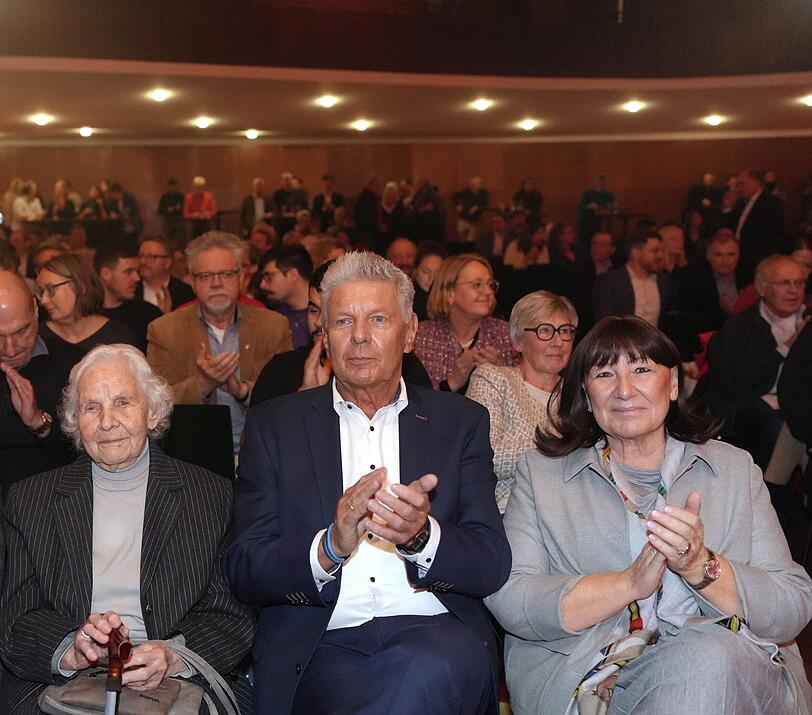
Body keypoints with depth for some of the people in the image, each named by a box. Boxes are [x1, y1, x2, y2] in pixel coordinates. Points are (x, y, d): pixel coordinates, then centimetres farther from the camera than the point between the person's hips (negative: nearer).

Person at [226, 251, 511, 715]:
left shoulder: (462, 422, 12)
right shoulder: (274, 425, 11)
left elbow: (493, 566, 4)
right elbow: (243, 573, 2)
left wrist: (422, 536, -19)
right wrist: (330, 546, -18)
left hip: (433, 635, 1)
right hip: (320, 645, 0)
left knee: (433, 669, -36)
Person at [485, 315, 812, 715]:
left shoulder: (735, 468, 14)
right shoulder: (541, 472, 11)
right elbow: (506, 600, -3)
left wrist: (701, 566, -14)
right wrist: (630, 583, -15)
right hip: (576, 670, -1)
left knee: (709, 658, -34)